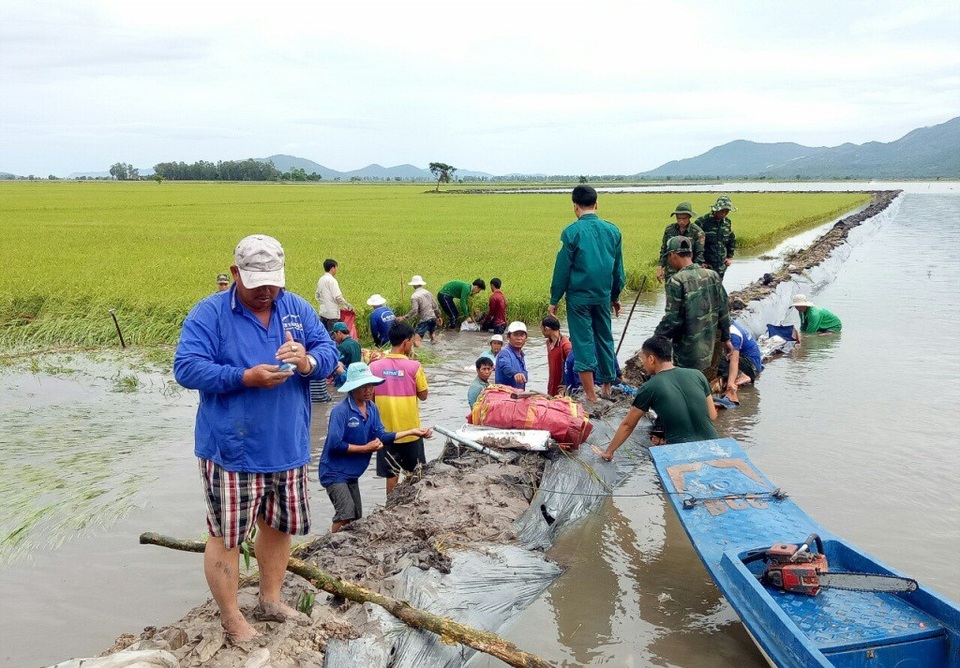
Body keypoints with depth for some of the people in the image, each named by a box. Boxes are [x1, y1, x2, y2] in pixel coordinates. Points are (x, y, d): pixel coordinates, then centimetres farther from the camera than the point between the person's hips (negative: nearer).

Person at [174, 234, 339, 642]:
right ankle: (231, 618, 22)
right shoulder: (209, 313, -9)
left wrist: (308, 361, -22)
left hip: (287, 448, 5)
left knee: (279, 524, 19)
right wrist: (246, 377, -25)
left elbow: (330, 354, 2)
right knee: (227, 534, 4)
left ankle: (270, 600, 40)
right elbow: (186, 368, -17)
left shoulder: (299, 309, 5)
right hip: (231, 451, -5)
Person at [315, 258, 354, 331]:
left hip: (323, 312, 8)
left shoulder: (320, 280, 10)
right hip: (332, 313, -8)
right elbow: (338, 297, -17)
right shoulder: (332, 280, -13)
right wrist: (348, 306, -6)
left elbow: (318, 296, 17)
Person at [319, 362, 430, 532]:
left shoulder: (372, 408, 2)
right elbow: (335, 444, -25)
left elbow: (381, 435, 4)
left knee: (356, 518, 12)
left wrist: (411, 432, 0)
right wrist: (366, 448, -18)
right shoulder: (341, 411, -22)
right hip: (335, 472, -8)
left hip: (352, 473, 8)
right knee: (346, 514, -19)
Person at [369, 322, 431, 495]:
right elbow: (423, 395, -3)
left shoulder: (374, 366, -6)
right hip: (410, 429, -1)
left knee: (391, 474, 9)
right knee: (414, 473, 16)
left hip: (386, 429, 1)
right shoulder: (414, 366, -12)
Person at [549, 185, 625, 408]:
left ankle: (591, 397, 2)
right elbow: (618, 268, 11)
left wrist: (554, 300, 1)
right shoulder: (612, 231, 3)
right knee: (605, 340, 17)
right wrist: (615, 296, 22)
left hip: (578, 296, -4)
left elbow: (562, 268, -7)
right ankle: (607, 388, 27)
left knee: (583, 342, 1)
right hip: (603, 296, 4)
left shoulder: (571, 232, -10)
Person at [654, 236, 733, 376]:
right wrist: (726, 338, 18)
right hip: (708, 347, 7)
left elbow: (672, 319, -18)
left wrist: (657, 338, -5)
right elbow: (724, 310, 8)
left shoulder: (676, 281, -17)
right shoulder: (712, 275, 3)